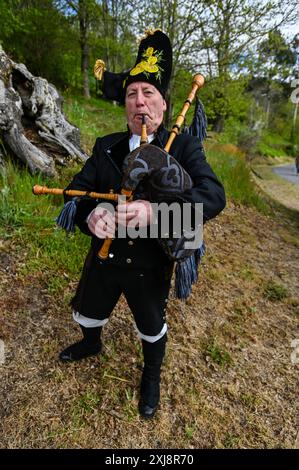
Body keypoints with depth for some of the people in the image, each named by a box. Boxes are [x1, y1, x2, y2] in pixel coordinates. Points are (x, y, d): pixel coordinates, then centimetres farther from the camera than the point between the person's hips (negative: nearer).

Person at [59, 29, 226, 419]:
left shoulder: (184, 147, -13)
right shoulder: (106, 147, -3)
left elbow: (214, 195, -26)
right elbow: (77, 188, -6)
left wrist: (156, 210, -43)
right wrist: (89, 214, -31)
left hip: (150, 266, -3)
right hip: (104, 258, 4)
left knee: (152, 329, 21)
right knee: (90, 313, 28)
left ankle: (152, 377, 55)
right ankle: (91, 345, 65)